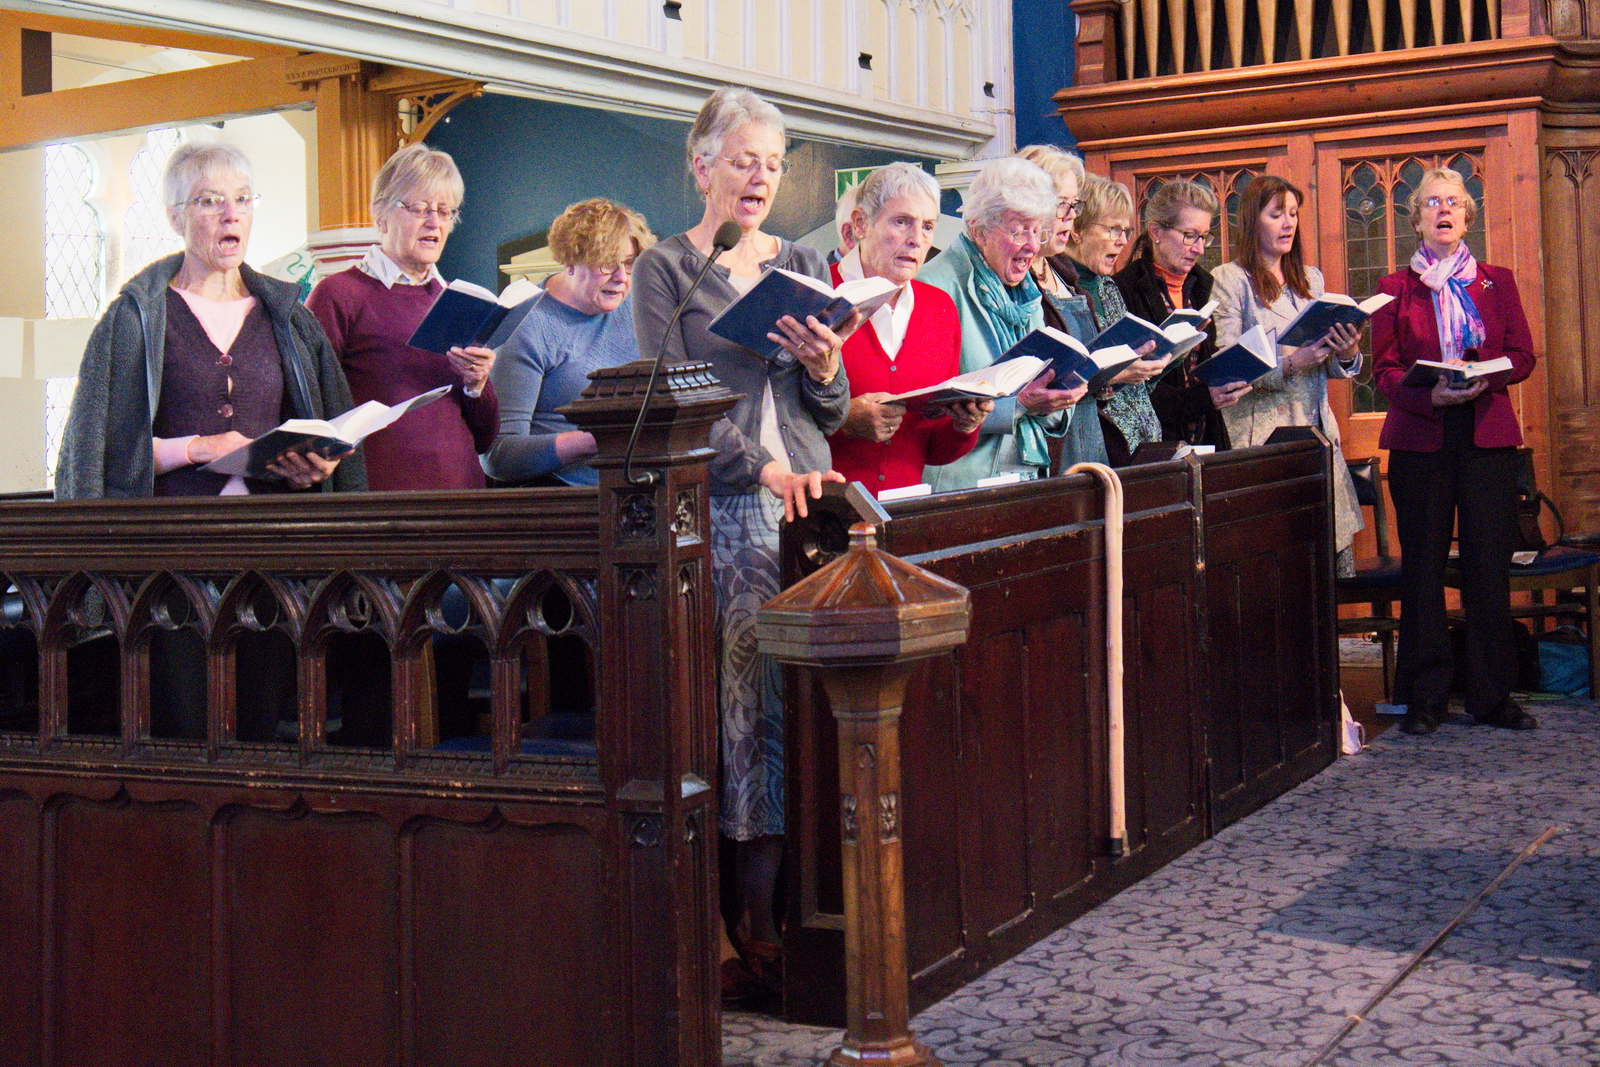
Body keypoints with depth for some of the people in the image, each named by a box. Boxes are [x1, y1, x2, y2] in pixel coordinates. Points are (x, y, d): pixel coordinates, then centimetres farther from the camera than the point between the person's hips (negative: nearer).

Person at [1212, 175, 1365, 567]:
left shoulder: (1311, 278, 18)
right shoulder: (1230, 279, 0)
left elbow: (1330, 368, 19)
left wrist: (1348, 355, -3)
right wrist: (1290, 364, -19)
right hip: (1261, 435, -5)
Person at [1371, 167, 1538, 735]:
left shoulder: (1498, 282, 14)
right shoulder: (1396, 288, 10)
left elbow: (1524, 356, 7)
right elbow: (1384, 369, 2)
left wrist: (1482, 376, -13)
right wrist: (1430, 393, -17)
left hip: (1488, 436, 1)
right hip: (1420, 437, -1)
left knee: (1489, 565, 0)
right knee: (1423, 566, 0)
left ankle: (1492, 695, 7)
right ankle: (1425, 697, 7)